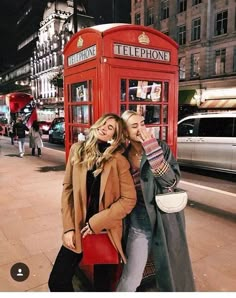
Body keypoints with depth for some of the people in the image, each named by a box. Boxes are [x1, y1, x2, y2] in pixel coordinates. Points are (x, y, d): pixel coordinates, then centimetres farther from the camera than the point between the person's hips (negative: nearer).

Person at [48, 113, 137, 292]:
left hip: (106, 229, -2)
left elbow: (129, 199, -12)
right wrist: (68, 227, -4)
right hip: (78, 227, 2)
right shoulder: (77, 150, -1)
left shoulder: (118, 160, -9)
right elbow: (68, 189, 1)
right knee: (57, 281, 4)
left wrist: (96, 223, -15)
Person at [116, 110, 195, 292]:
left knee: (170, 272, 17)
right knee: (131, 279, 5)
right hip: (139, 223, 1)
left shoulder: (161, 147, -8)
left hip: (165, 220, 0)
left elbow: (171, 181, -21)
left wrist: (152, 148, -25)